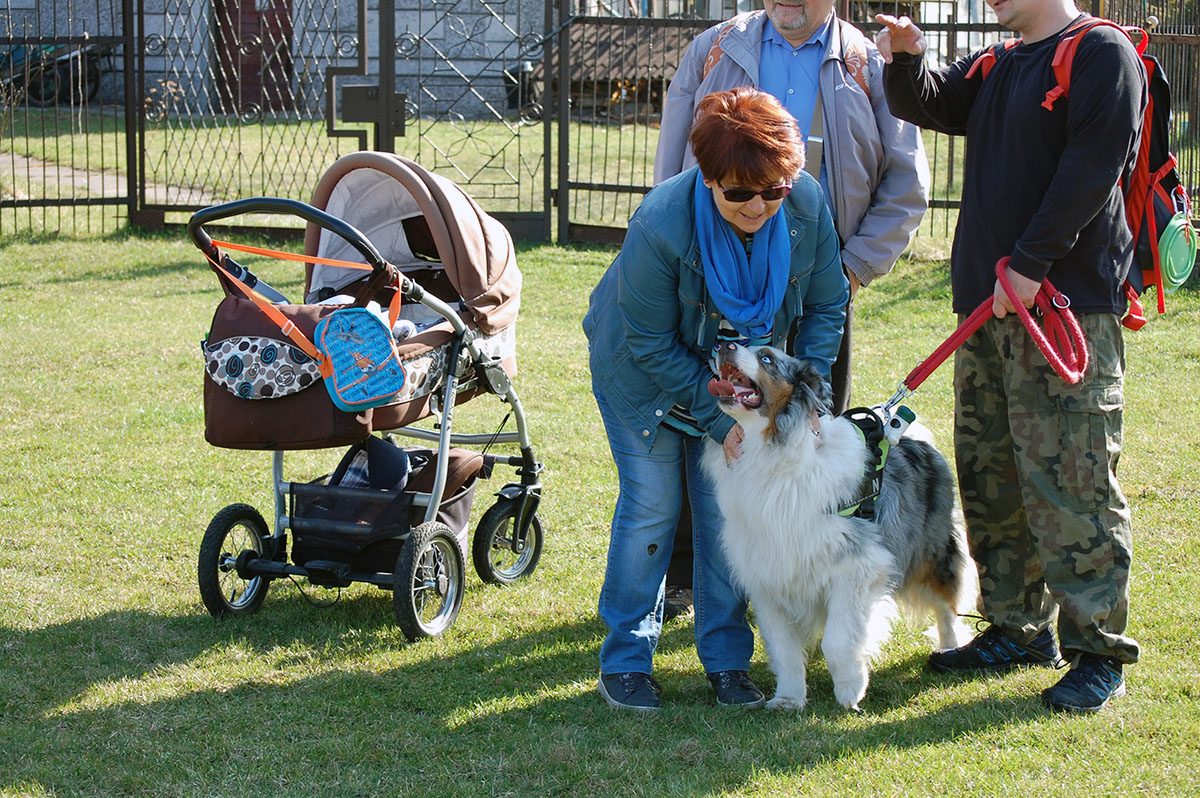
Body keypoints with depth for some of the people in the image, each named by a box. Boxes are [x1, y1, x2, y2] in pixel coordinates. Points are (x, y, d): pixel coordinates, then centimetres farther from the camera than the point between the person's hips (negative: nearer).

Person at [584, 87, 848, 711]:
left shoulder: (806, 205, -24)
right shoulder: (660, 227, -36)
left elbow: (825, 306, -7)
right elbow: (652, 347, -25)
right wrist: (718, 421, -25)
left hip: (738, 370, 4)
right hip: (644, 374, -3)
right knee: (651, 503, -5)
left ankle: (726, 657, 12)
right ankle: (625, 658, 8)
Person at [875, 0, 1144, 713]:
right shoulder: (994, 69, 20)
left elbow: (1094, 166, -14)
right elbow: (926, 105, 17)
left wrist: (1031, 264, -18)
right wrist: (906, 60, -5)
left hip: (1066, 303, -8)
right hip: (990, 305, 9)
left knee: (1070, 480, -8)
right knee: (990, 474, 12)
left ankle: (1099, 653, -2)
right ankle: (1021, 628, 23)